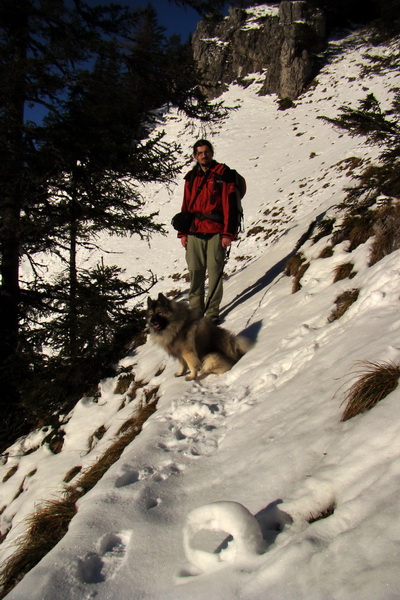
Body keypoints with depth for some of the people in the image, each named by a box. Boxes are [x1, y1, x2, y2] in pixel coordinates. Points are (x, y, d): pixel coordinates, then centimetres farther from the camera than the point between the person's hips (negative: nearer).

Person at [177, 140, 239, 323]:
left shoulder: (223, 174, 2)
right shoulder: (191, 177, 17)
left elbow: (230, 205, -3)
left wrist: (228, 233, -10)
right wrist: (183, 232, 13)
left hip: (216, 232, -4)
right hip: (194, 232, 4)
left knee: (215, 271, -4)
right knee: (195, 272, 2)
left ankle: (212, 311, 5)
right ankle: (195, 309, 12)